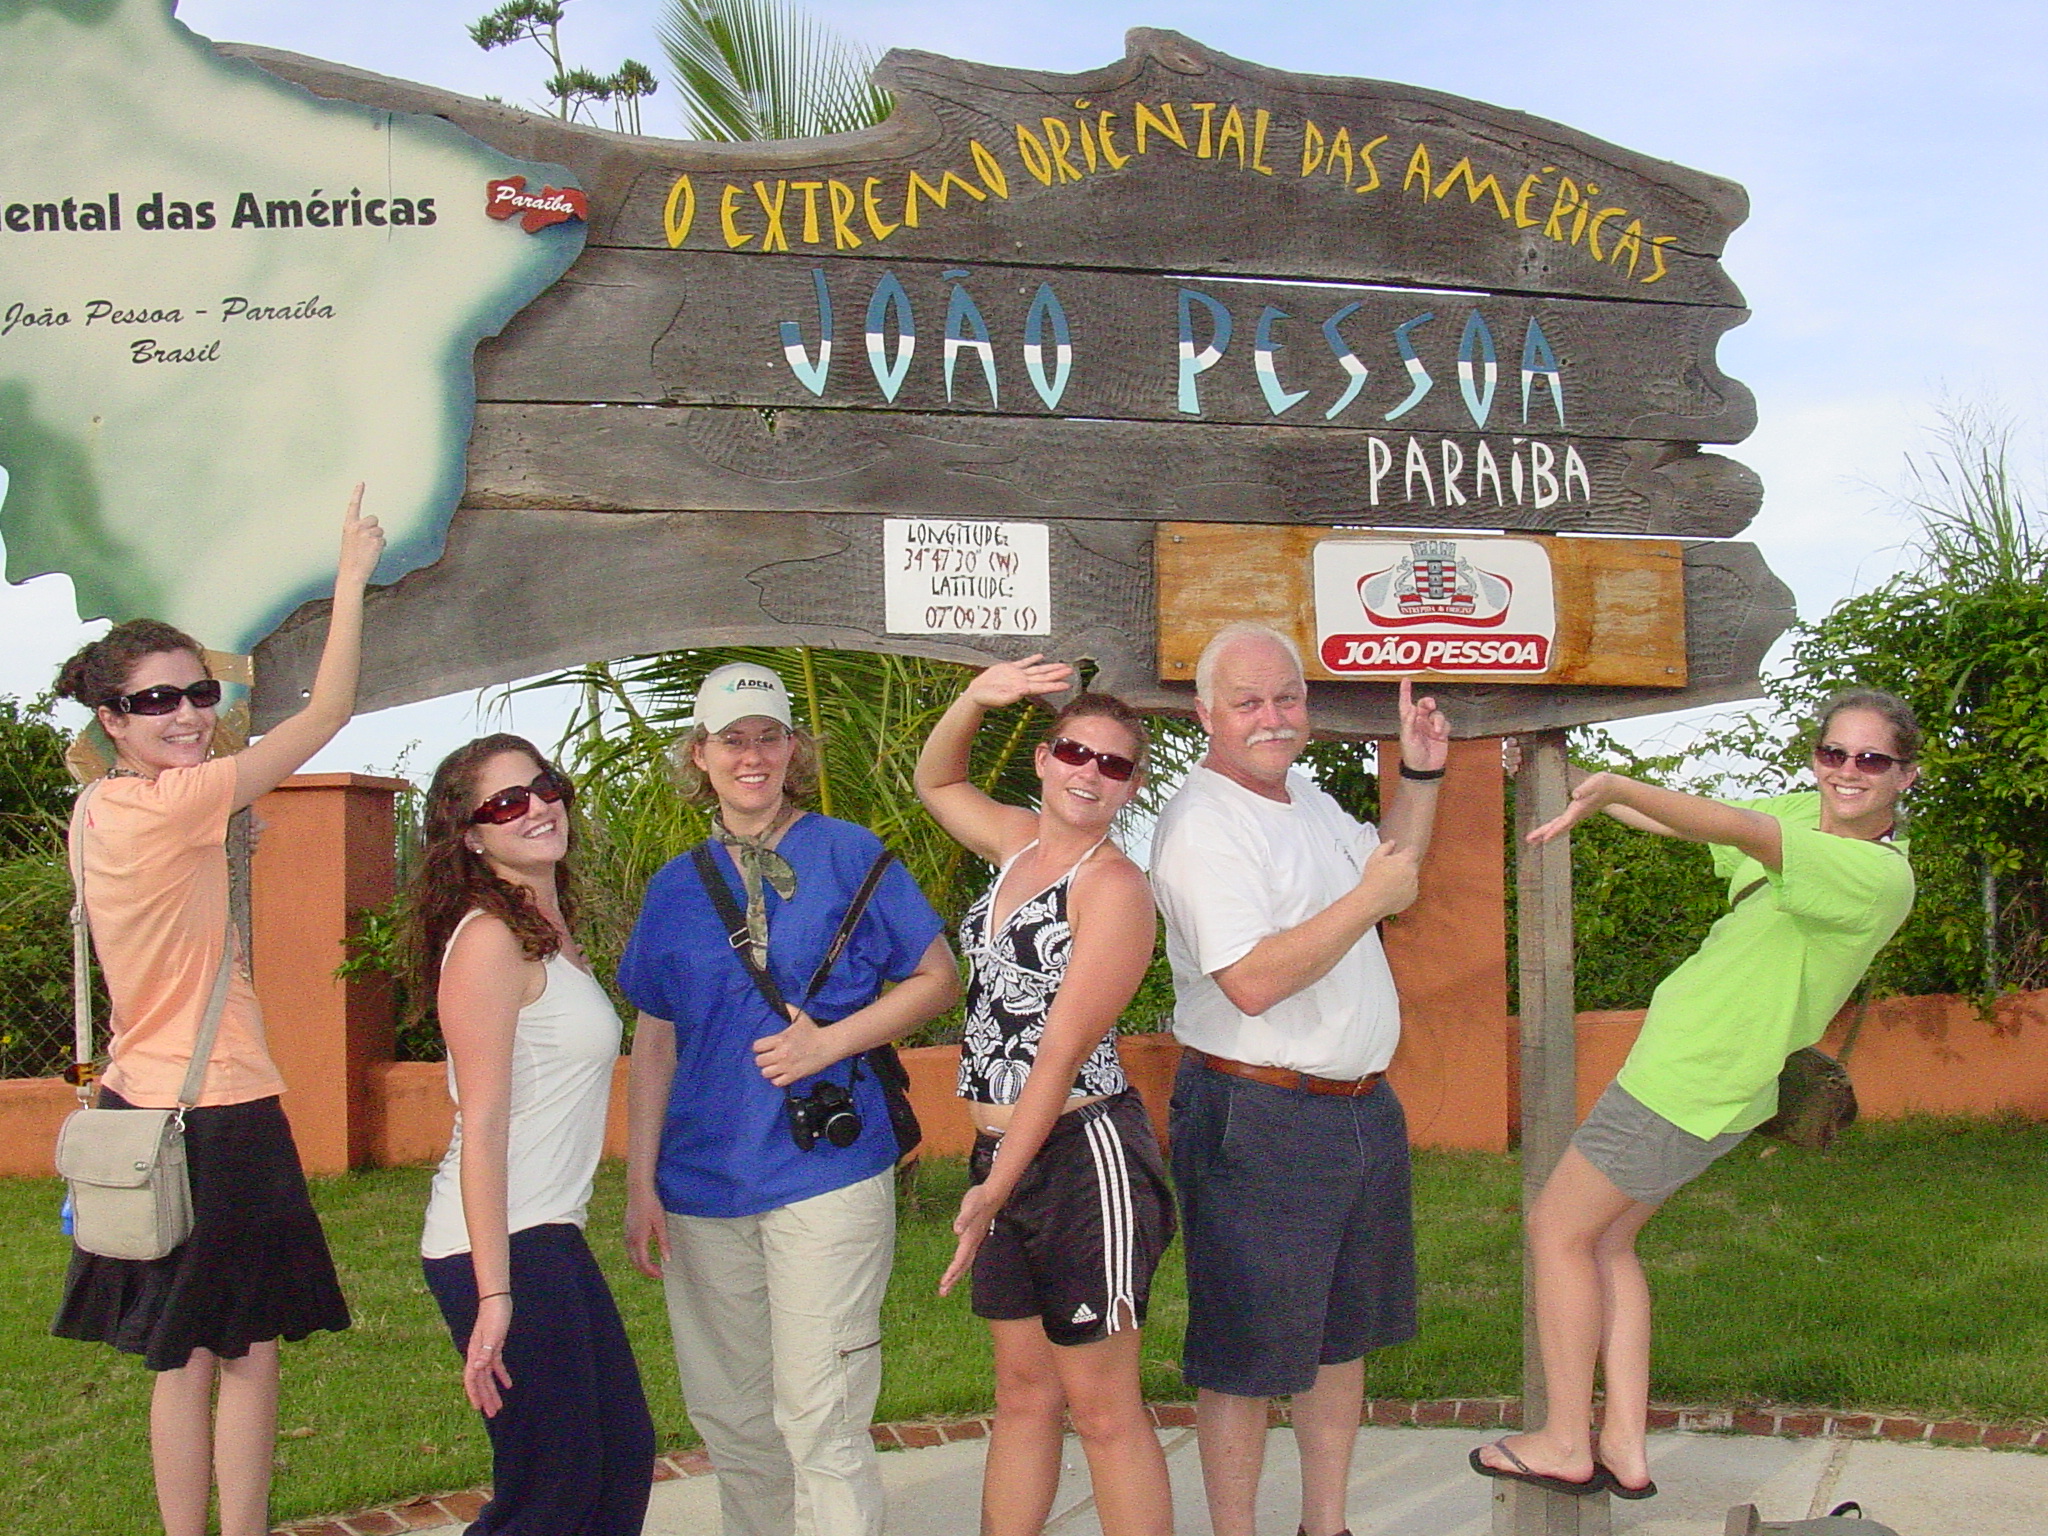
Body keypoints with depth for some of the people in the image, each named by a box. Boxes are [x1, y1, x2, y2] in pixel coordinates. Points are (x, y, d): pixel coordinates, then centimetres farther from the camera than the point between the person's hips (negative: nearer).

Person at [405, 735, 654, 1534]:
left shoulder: (551, 930, 12)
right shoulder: (489, 939, -15)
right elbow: (481, 1129, -19)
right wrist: (495, 1295, -22)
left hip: (551, 1235, 9)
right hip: (504, 1248, -9)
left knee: (623, 1453, 16)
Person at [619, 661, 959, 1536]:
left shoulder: (846, 854, -1)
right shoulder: (677, 887, 10)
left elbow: (939, 980, 1)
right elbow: (654, 1045, 12)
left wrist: (830, 1041, -12)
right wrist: (639, 1185, 5)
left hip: (822, 1173, -4)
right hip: (701, 1183, 4)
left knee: (819, 1418, -5)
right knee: (728, 1417, 13)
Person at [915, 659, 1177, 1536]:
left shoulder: (1113, 887, -13)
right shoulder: (1018, 842, 10)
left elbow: (1062, 1052, -16)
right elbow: (935, 780, 29)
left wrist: (992, 1193, -17)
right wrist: (977, 699, 9)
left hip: (1081, 1153, -8)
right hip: (1001, 1150, 8)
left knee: (1100, 1405, -1)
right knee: (1023, 1391, 15)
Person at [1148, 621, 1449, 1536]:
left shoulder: (1306, 797, 11)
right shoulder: (1203, 826, -18)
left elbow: (1386, 868, 31)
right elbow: (1252, 981, -29)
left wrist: (1420, 776, 18)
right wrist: (1369, 900, -22)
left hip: (1361, 1108, 10)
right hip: (1259, 1122, -9)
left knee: (1343, 1334, 19)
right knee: (1246, 1357, 1)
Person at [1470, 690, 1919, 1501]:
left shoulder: (1880, 877, -22)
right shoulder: (1805, 814, 3)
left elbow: (1738, 829, -34)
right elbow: (1694, 823, 14)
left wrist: (1614, 785, -32)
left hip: (1689, 1084, -9)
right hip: (1694, 1071, 9)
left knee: (1557, 1229, 2)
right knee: (1606, 1239, 15)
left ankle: (1565, 1442, 12)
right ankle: (1624, 1448, 18)